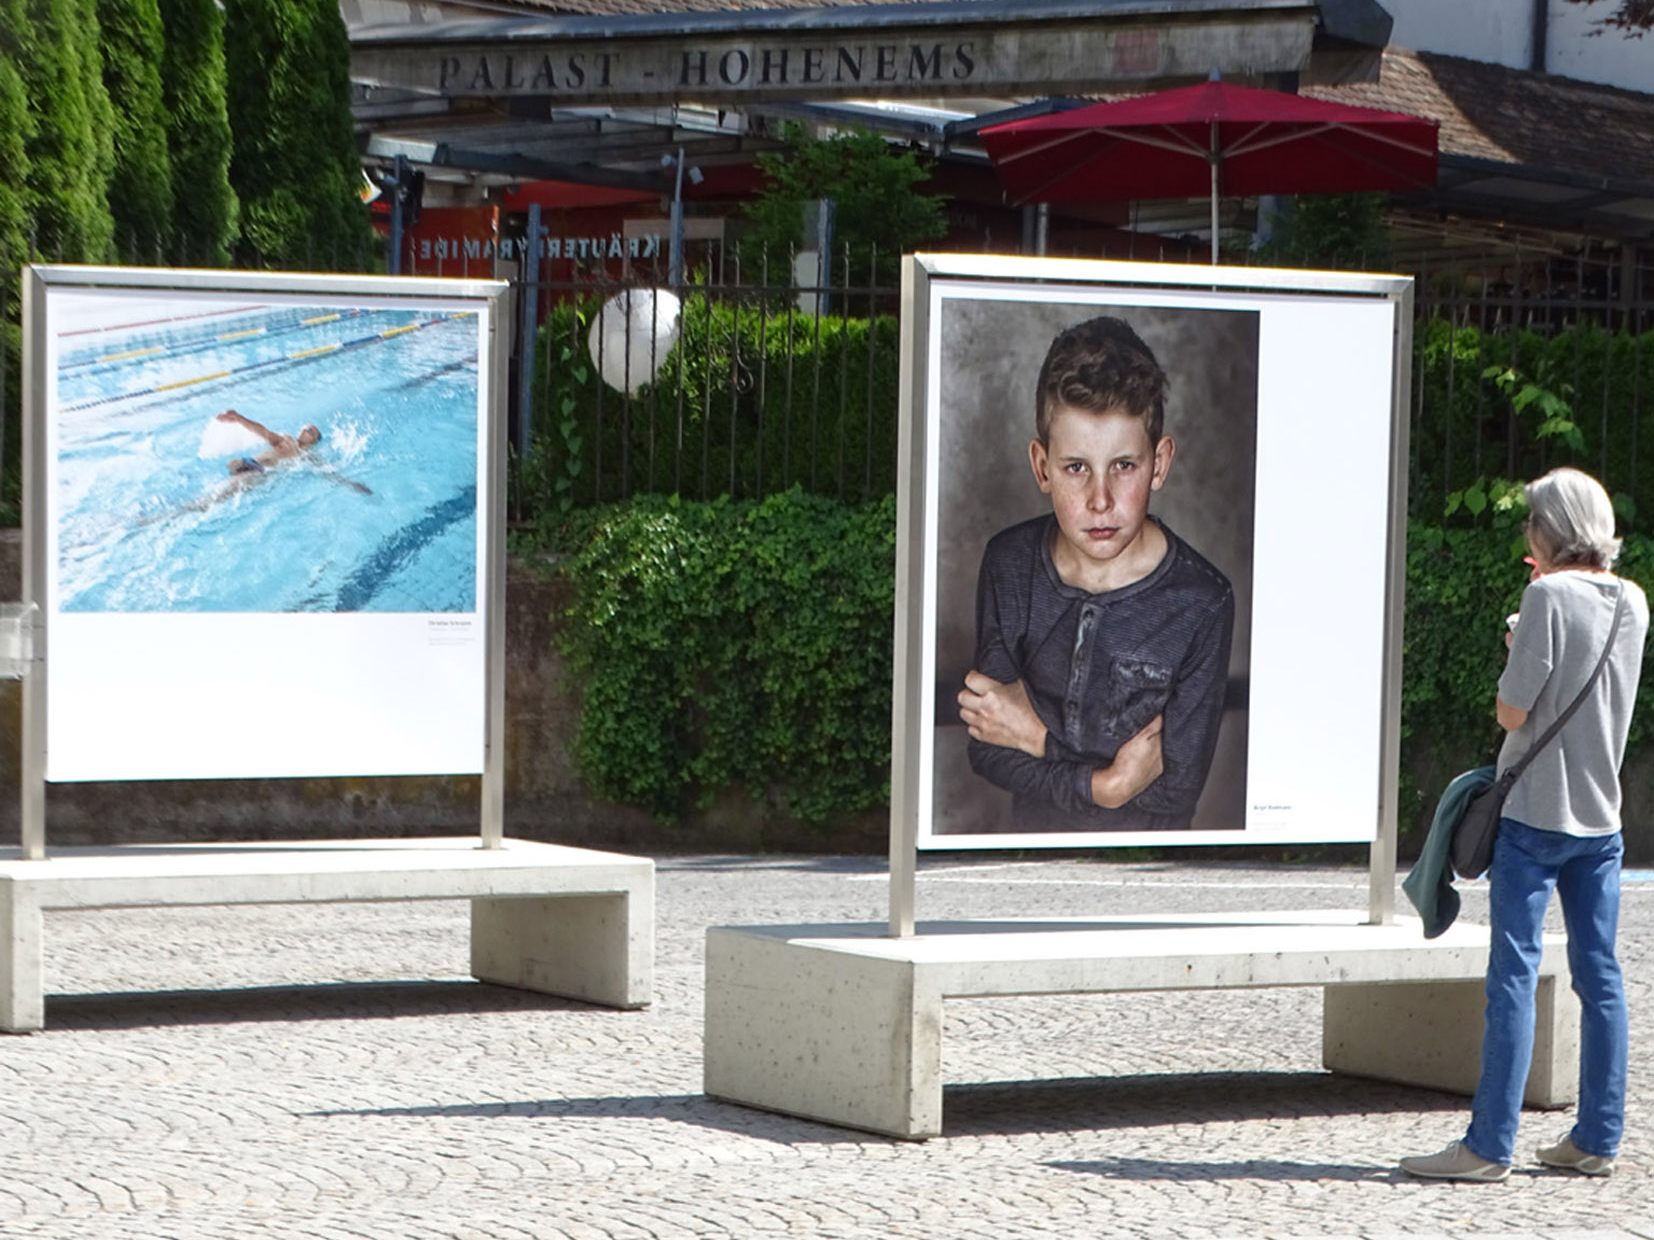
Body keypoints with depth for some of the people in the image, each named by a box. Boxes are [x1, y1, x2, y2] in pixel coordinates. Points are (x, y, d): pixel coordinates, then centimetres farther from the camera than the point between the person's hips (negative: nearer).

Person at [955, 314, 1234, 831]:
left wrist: (1037, 736, -11)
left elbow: (1177, 791, -11)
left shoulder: (1201, 603, -13)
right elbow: (988, 752, -5)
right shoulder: (1009, 565, -4)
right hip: (1030, 833, 3)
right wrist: (1103, 784, -18)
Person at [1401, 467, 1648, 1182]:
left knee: (1514, 975, -6)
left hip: (1535, 810, -7)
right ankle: (1596, 1139, 12)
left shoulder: (1549, 595, -14)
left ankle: (1490, 1146, -7)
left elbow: (1512, 712, -15)